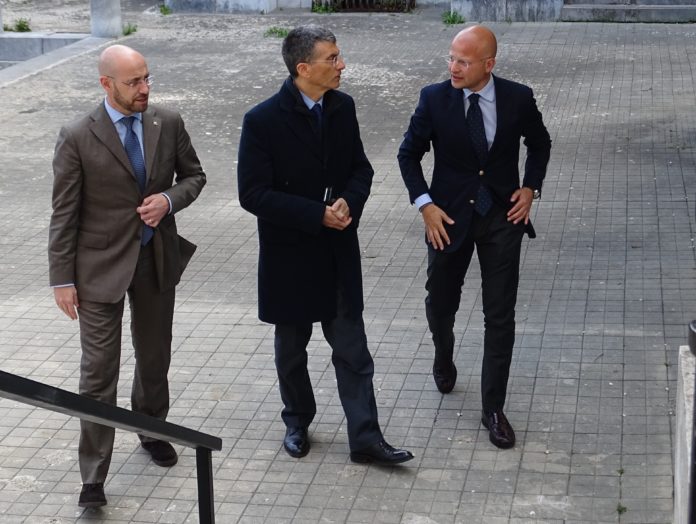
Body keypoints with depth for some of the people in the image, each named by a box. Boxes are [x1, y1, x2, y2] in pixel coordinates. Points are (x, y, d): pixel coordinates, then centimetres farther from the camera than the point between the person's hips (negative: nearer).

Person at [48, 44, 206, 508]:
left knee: (155, 357, 20)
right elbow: (64, 214, -8)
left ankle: (152, 430, 45)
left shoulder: (168, 124, -2)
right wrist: (62, 278, -9)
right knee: (99, 373, -2)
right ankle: (93, 477, 5)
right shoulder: (77, 138, -12)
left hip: (158, 259, 4)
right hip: (102, 266, -4)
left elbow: (194, 175, 11)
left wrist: (169, 199, -11)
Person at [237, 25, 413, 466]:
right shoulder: (263, 120, -17)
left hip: (339, 252, 3)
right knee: (291, 348, 16)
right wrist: (318, 214, -22)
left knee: (352, 349, 4)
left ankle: (365, 438, 11)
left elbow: (361, 168, 8)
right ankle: (297, 422, 35)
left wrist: (349, 202, -15)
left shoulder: (343, 107, -2)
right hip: (290, 255, -3)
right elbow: (253, 194, -17)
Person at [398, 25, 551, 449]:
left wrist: (531, 188, -3)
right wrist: (425, 204, -10)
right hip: (450, 216, 0)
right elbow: (409, 154, 0)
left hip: (503, 217, 0)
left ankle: (493, 409, 11)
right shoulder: (434, 98, -11)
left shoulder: (518, 97, -9)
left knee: (500, 315, 1)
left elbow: (540, 144, 10)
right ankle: (444, 359, 51)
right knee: (440, 303, 16)